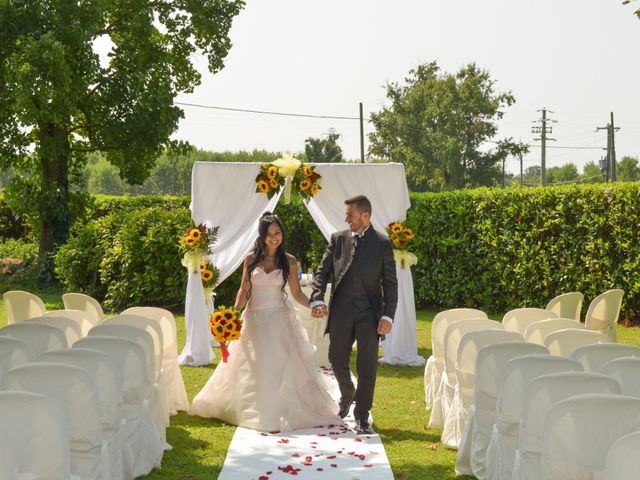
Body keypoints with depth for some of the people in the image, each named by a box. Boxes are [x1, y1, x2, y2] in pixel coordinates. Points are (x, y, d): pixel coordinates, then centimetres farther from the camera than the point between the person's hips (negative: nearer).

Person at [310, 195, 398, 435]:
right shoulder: (337, 239, 5)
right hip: (341, 311, 2)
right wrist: (318, 299, -11)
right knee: (337, 360, 7)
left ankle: (362, 417, 10)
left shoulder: (382, 244, -1)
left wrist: (388, 316, -10)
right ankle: (347, 395, 38)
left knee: (367, 366, 0)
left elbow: (390, 283, -1)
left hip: (369, 313, -2)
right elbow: (322, 271, 5)